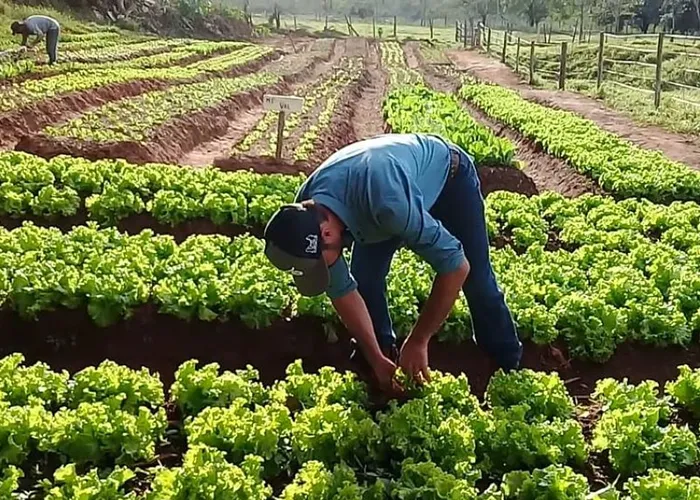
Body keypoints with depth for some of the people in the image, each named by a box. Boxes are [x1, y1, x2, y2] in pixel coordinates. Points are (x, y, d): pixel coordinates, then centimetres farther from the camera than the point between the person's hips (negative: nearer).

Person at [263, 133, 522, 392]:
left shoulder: (387, 201, -48)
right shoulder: (305, 218, -27)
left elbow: (456, 265, -41)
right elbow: (342, 290, -15)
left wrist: (417, 341, -33)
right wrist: (377, 359, -15)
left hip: (447, 174, -4)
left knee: (476, 281, -3)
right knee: (363, 279, -8)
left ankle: (509, 370, 18)